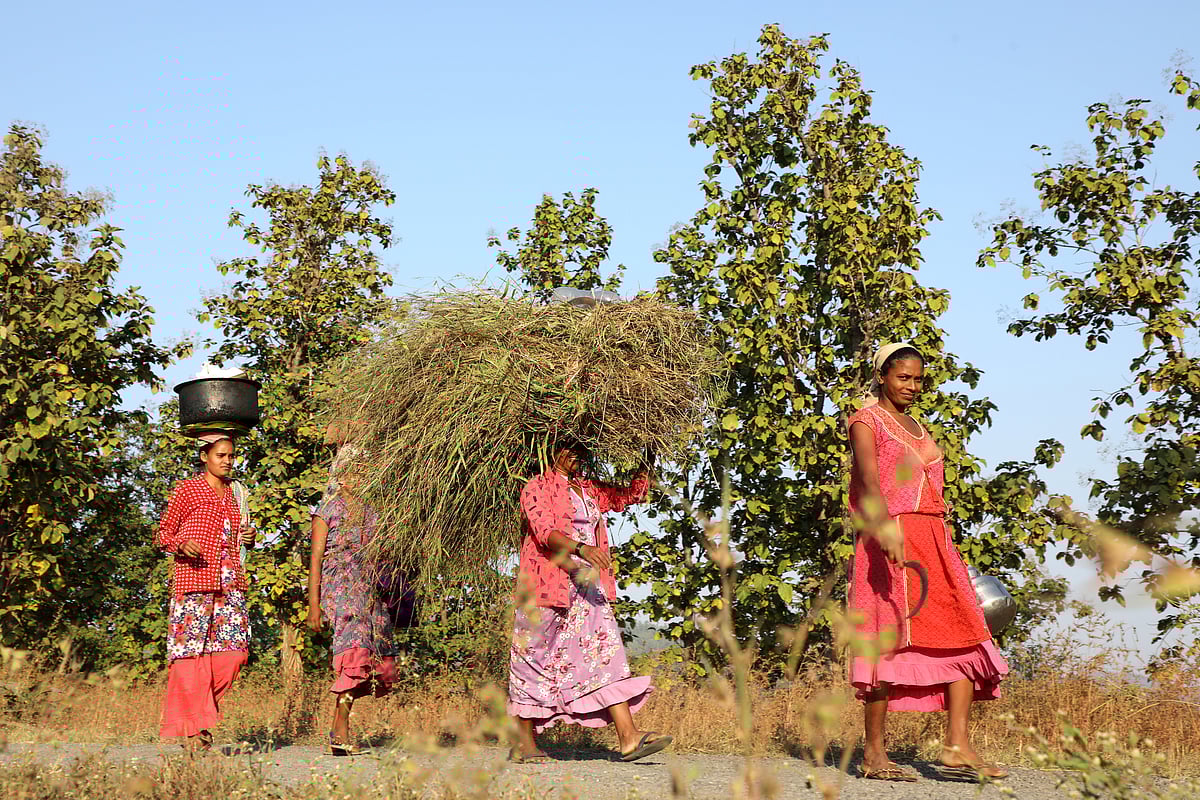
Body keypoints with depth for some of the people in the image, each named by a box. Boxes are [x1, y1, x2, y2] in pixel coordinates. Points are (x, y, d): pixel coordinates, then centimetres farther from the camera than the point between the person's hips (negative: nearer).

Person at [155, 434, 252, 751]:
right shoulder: (185, 490, 2)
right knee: (191, 651, -9)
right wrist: (181, 545, -17)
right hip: (193, 580, -5)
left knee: (235, 650, -6)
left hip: (229, 582, 5)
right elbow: (162, 535, 3)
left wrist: (245, 538, 8)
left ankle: (201, 709, 12)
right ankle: (193, 728, -2)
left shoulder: (235, 492, 18)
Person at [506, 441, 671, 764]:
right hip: (546, 585, -6)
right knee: (536, 659, 1)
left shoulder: (589, 491, 18)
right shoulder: (536, 488, -3)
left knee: (606, 653, -6)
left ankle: (629, 737, -15)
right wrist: (581, 549, -33)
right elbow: (544, 530, -19)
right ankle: (523, 743, 11)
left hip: (587, 586, 6)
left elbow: (631, 495, 28)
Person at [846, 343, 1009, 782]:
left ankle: (956, 747, -5)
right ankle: (873, 754, -2)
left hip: (933, 538, 8)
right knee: (890, 641, -8)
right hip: (891, 542, -8)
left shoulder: (917, 427, 23)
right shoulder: (867, 420, -1)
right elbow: (869, 479, -17)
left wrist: (940, 545, 20)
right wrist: (886, 528, -34)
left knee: (965, 639, -2)